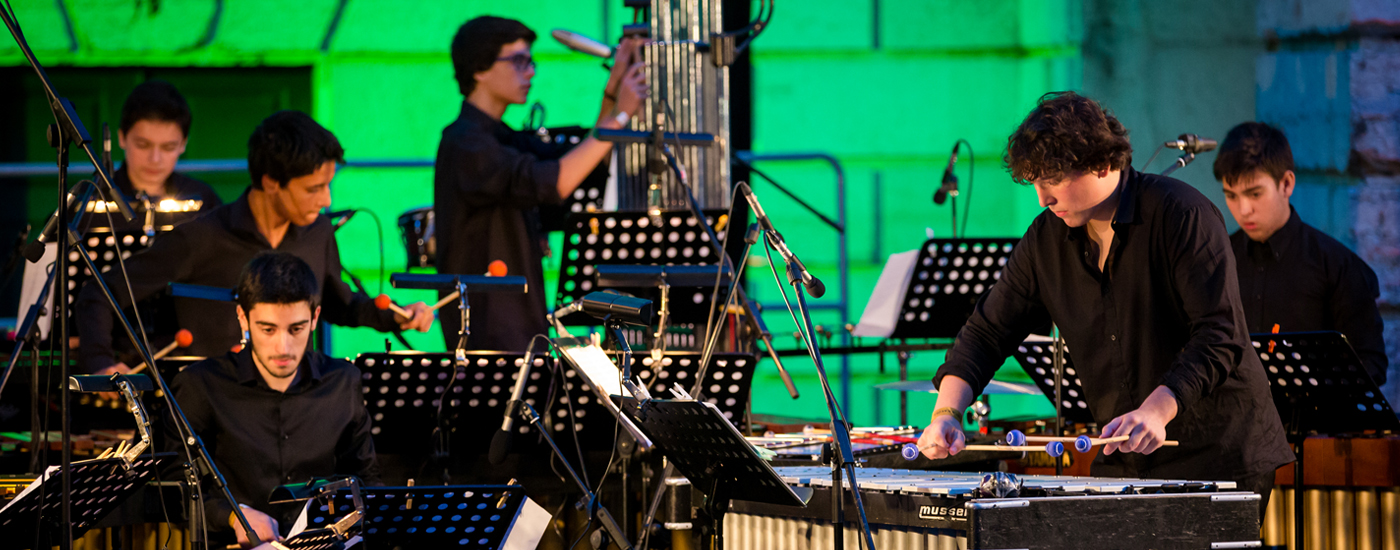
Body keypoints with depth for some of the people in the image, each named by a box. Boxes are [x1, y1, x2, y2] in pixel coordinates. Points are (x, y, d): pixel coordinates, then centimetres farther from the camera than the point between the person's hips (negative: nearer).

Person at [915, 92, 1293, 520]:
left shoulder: (1181, 215, -13)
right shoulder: (1046, 238, 6)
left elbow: (1220, 335, -19)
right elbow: (989, 332, 9)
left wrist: (1157, 410, -32)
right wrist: (947, 412, -8)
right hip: (1124, 466, 5)